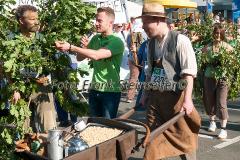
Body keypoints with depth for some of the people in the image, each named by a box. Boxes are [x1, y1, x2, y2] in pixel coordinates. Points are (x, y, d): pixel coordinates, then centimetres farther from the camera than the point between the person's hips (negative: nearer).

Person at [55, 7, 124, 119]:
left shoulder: (117, 42, -14)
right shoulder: (95, 38, 8)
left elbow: (96, 55, -28)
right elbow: (79, 58, 9)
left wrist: (70, 47, -28)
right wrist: (85, 46, -11)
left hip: (110, 91, -6)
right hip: (94, 90, 6)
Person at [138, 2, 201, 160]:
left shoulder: (180, 40, -12)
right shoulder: (151, 43, 9)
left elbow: (189, 72, -15)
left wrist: (187, 99, -21)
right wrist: (145, 93, 17)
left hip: (175, 96, -6)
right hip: (155, 97, 6)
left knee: (183, 138, 8)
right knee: (153, 137, 9)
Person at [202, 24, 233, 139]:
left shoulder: (227, 47, 0)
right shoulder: (207, 47, 3)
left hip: (223, 78, -2)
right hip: (209, 77, 2)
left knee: (221, 103, -7)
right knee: (210, 102, 13)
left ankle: (223, 129, 0)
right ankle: (212, 122, 37)